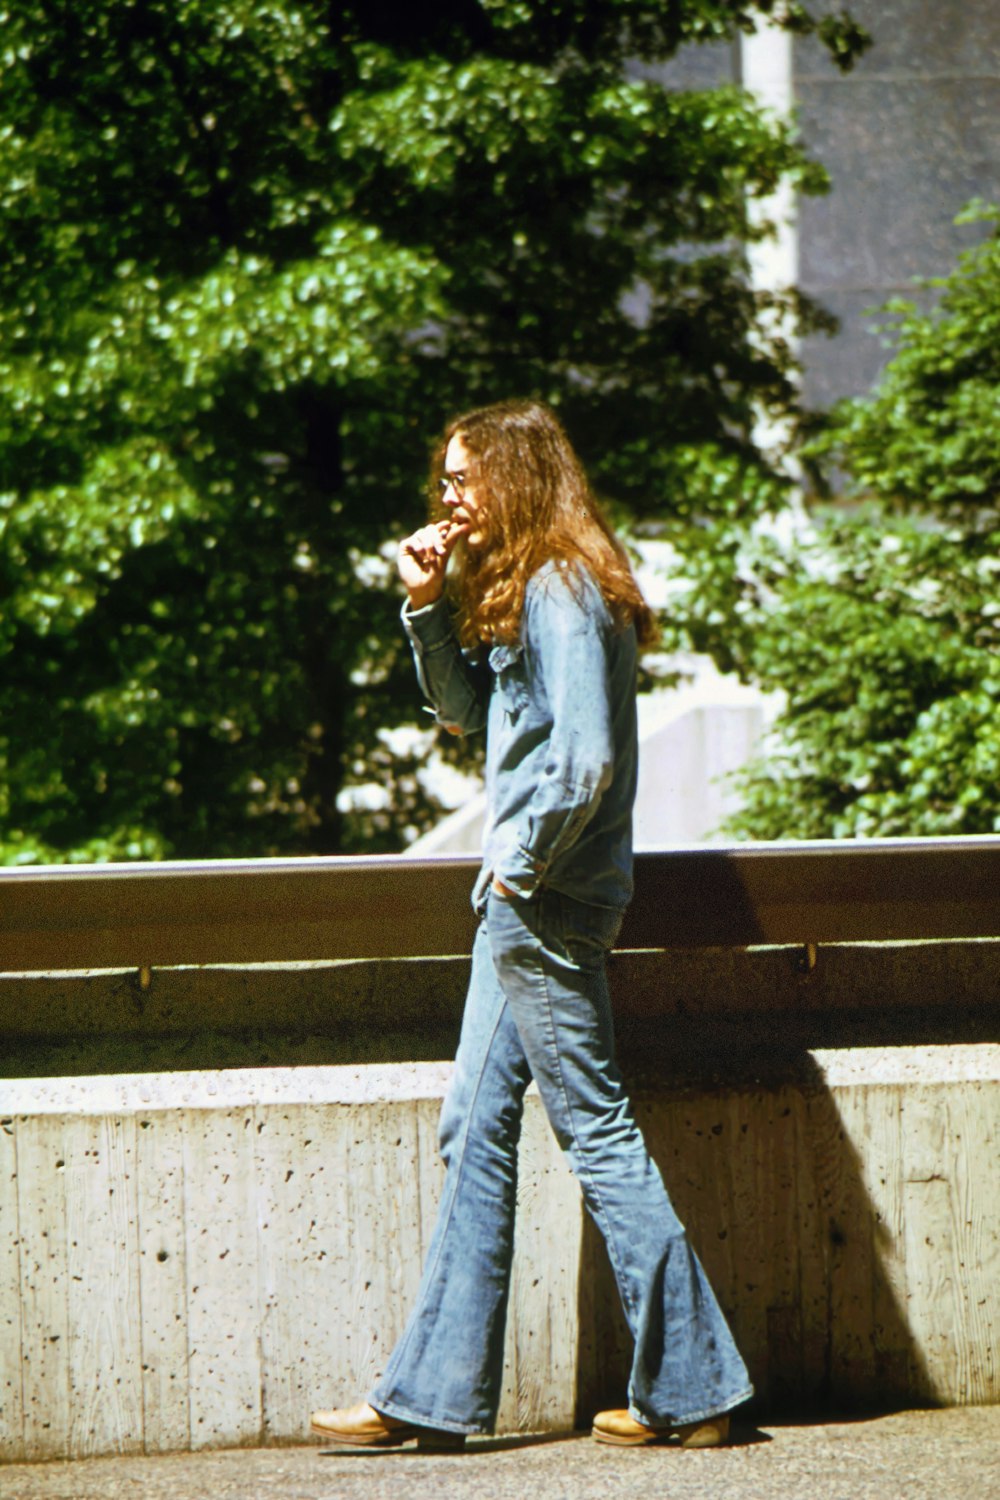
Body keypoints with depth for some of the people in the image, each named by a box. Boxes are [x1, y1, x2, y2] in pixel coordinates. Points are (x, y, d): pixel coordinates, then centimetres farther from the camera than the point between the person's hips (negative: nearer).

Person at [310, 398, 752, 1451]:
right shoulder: (516, 591, 15)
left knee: (597, 1135, -6)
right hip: (520, 902, 10)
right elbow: (465, 709, 24)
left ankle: (689, 1390, 0)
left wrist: (523, 867, -14)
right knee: (475, 1132, 10)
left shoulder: (562, 592, -15)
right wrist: (426, 605, 12)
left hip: (551, 904, -10)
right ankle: (433, 1393, 14)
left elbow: (585, 759, -22)